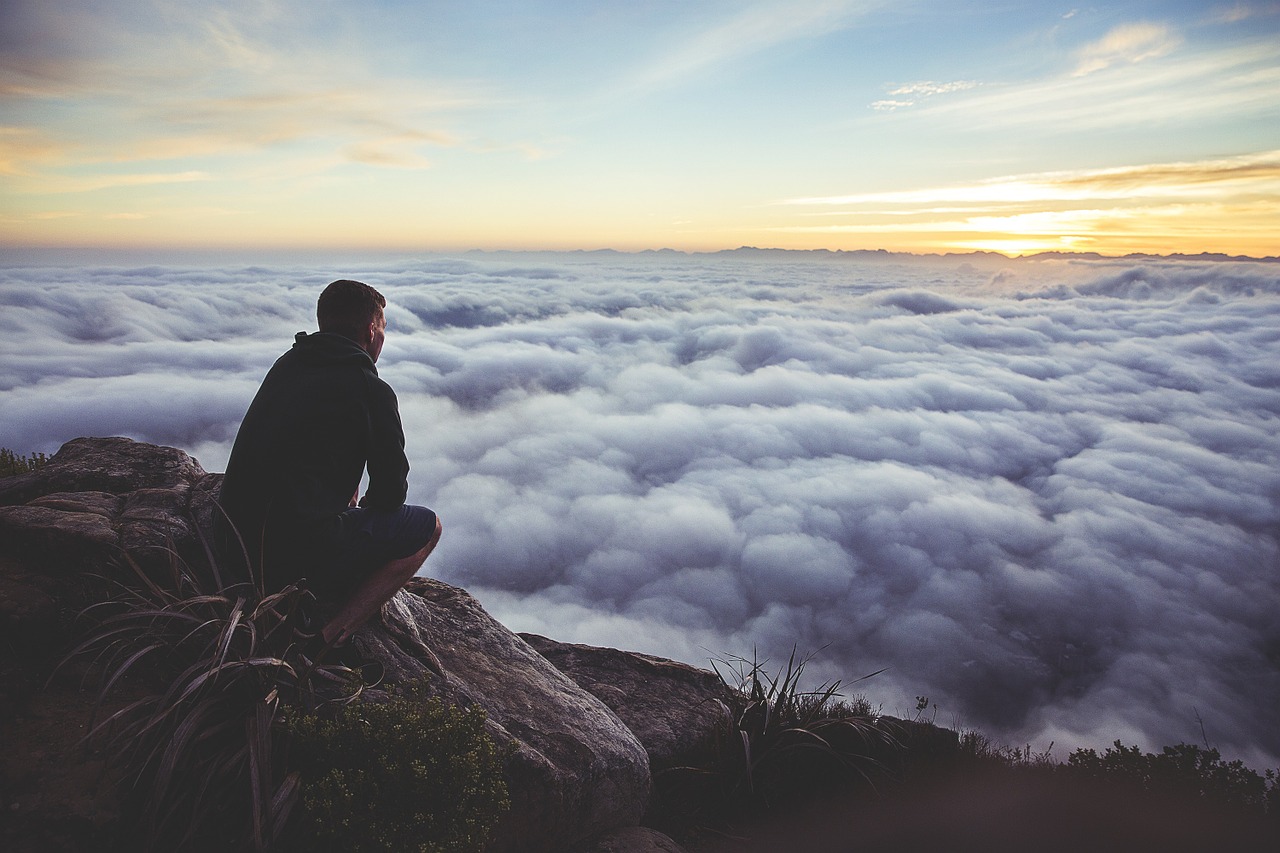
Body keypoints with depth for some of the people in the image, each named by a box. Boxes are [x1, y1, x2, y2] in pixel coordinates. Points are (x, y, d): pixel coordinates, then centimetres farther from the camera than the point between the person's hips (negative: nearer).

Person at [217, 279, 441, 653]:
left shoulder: (286, 364, 11)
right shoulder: (372, 390, -10)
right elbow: (391, 492, -3)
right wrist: (366, 507, 19)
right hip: (299, 549, -8)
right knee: (427, 526, 8)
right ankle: (329, 635, -2)